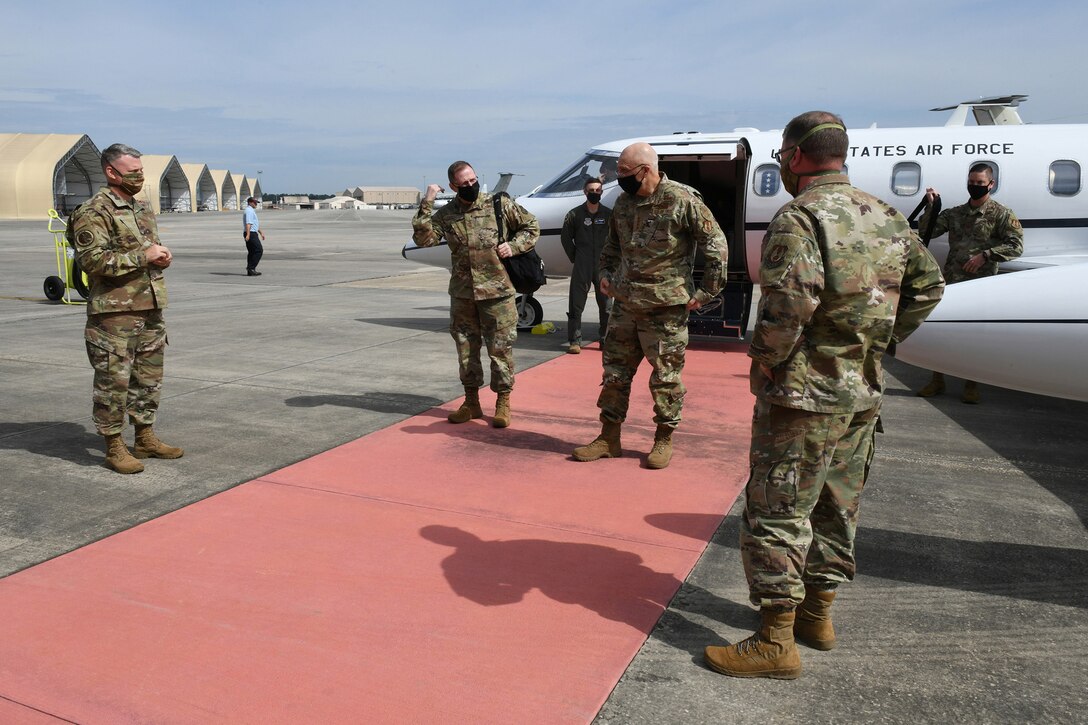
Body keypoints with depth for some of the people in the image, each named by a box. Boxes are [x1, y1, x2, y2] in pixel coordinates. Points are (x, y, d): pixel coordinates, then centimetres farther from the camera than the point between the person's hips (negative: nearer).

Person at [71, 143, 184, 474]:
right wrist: (143, 256, -20)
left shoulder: (143, 208, 16)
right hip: (114, 313, -8)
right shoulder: (94, 212, -10)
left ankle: (145, 438, 26)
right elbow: (94, 260, -19)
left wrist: (162, 256, 5)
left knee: (149, 377, 14)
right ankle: (114, 447, 9)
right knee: (114, 380, -2)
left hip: (150, 309, 8)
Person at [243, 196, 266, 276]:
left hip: (252, 234, 11)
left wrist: (261, 232, 34)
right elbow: (248, 223, -24)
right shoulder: (249, 211, -12)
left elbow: (256, 224, 31)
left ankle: (249, 270, 12)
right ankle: (251, 268, -13)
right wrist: (248, 234, -33)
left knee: (252, 252, 11)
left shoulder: (252, 211, 22)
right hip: (251, 234, -11)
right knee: (259, 250, -11)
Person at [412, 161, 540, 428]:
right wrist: (426, 205, -12)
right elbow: (424, 239, -7)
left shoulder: (500, 204, -2)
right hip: (462, 293, 3)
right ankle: (471, 402, 24)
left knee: (500, 347, 1)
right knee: (466, 347, 11)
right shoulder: (446, 215, 4)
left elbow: (532, 227, 7)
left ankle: (503, 403, 14)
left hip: (497, 289, -3)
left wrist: (513, 246, -9)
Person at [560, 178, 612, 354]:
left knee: (606, 304, 7)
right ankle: (574, 341, 3)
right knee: (576, 305, -2)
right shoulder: (574, 214, 3)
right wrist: (574, 258, 4)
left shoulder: (609, 214, 6)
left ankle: (606, 338, 18)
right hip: (581, 267, -1)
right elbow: (565, 237, 8)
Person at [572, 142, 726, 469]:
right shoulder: (623, 202, 8)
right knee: (614, 372, 10)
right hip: (624, 305, 6)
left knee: (665, 378, 5)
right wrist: (606, 273, 12)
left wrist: (706, 291, -9)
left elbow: (716, 246, -8)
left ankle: (664, 440, 21)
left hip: (665, 310, -6)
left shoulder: (682, 201, -12)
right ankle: (609, 438, 22)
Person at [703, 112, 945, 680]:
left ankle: (775, 641, 5)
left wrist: (765, 358, -12)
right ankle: (817, 613, 32)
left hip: (803, 395, -8)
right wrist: (880, 341, 17)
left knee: (775, 513, 0)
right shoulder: (886, 217, 10)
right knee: (836, 508, 18)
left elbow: (790, 302, -28)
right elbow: (928, 285, 17)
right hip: (863, 393, 8)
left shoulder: (800, 217, -16)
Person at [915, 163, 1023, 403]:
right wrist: (930, 207, -5)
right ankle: (937, 381, 17)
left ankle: (971, 386, 13)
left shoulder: (1002, 215, 0)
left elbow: (1016, 246, -7)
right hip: (951, 283, 4)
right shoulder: (954, 214, 13)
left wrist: (985, 255, -18)